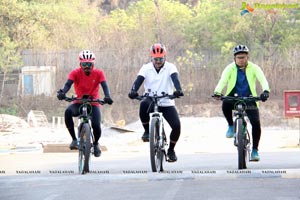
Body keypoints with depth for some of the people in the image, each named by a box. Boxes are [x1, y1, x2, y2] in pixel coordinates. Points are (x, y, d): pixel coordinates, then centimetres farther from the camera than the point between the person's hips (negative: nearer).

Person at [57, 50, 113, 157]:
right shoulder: (75, 73, -11)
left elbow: (104, 86, -22)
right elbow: (68, 84, -26)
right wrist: (62, 92, -48)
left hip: (93, 104, 0)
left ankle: (96, 143, 15)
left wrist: (107, 97, -44)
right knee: (68, 112, -34)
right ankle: (74, 139, -18)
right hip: (79, 103, 0)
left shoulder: (99, 73, -10)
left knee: (96, 126, -21)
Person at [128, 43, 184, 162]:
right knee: (144, 104, -36)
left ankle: (171, 150, 9)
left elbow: (175, 79, -21)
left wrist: (178, 90, -42)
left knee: (176, 126, -18)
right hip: (151, 101, 0)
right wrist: (133, 91, -35)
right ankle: (147, 131, -12)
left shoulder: (170, 67, -3)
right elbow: (138, 80, -14)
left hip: (167, 104, 0)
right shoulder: (146, 68, 0)